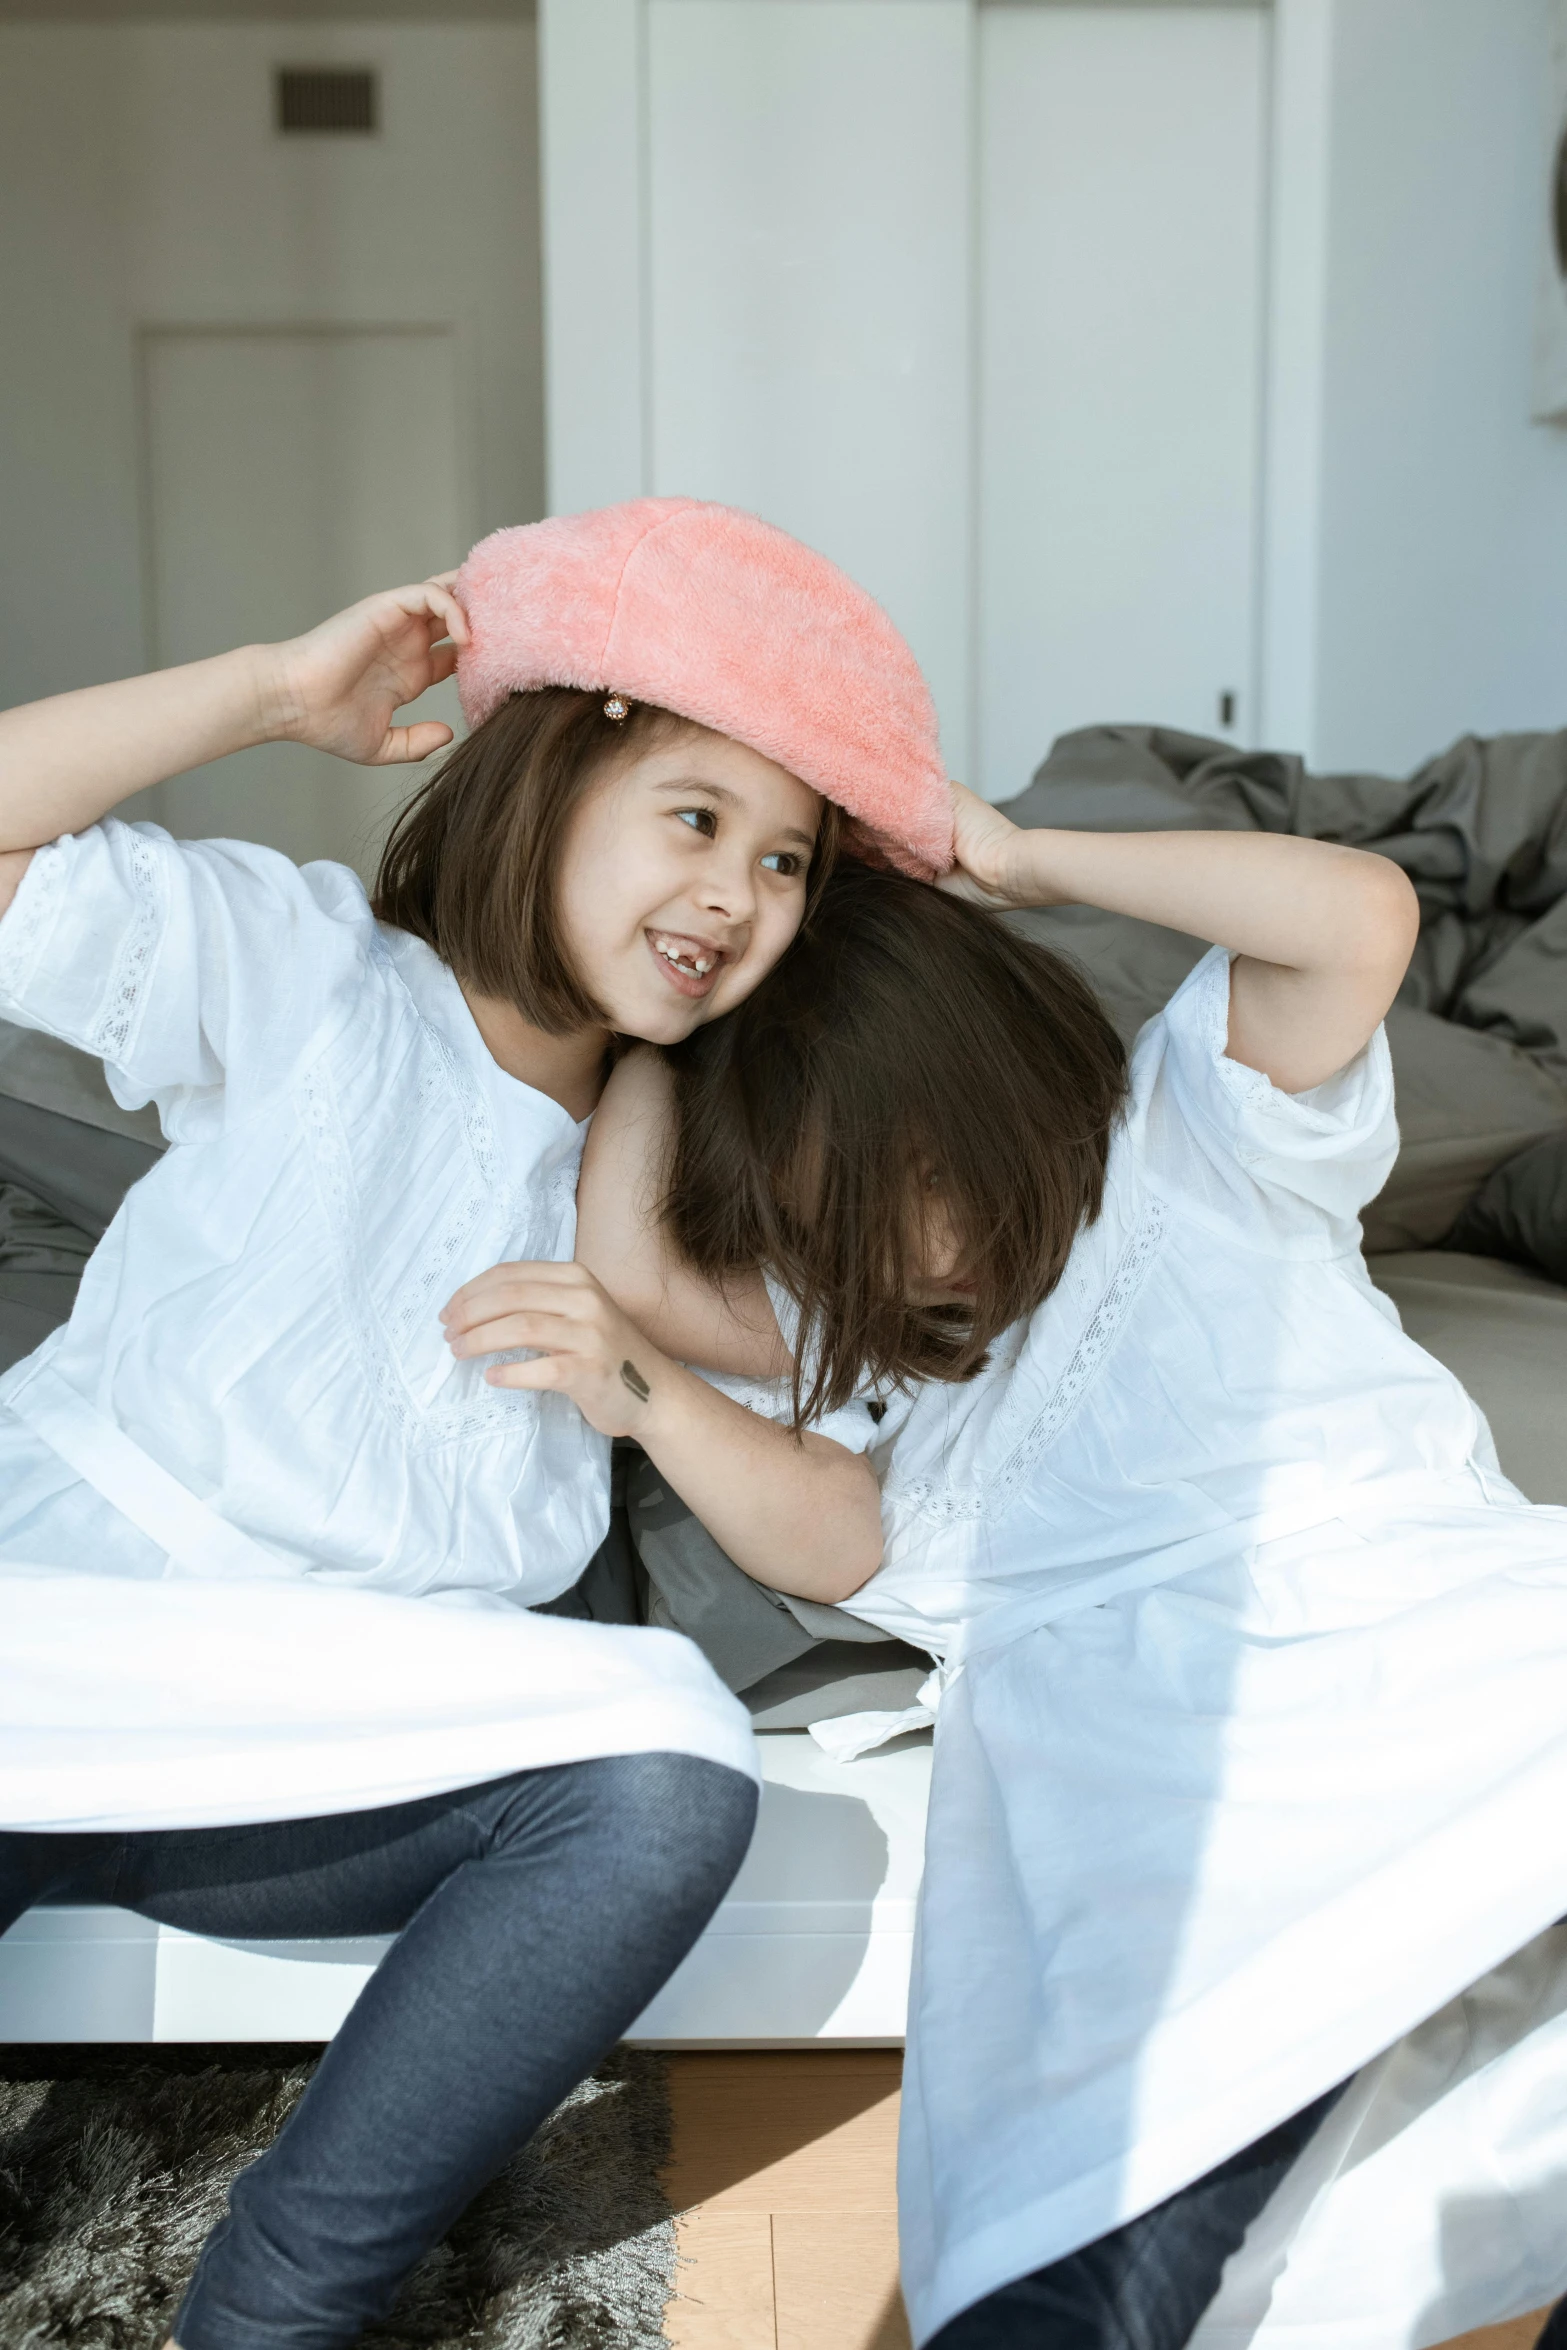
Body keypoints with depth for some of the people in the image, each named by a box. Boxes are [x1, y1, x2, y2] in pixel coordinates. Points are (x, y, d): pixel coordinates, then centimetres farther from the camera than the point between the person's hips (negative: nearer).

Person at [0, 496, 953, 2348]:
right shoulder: (308, 971, -1)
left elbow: (849, 1546, 5)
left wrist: (643, 1390, -12)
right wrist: (279, 690, -13)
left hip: (337, 1764, 4)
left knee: (667, 1769, -27)